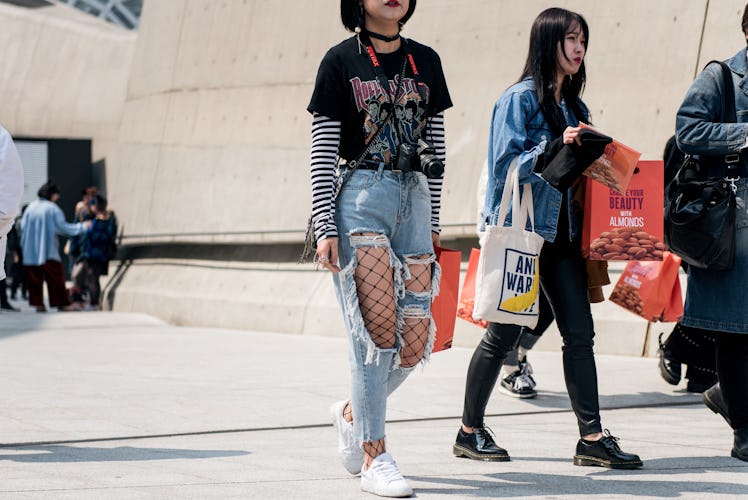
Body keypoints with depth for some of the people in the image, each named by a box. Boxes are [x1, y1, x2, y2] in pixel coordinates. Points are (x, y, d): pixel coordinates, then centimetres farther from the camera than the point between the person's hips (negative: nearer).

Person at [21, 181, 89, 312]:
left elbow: (23, 226, 4)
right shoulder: (52, 208, -8)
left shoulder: (31, 207, 4)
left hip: (31, 251, 4)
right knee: (56, 277, 1)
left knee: (34, 277, 7)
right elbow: (63, 227, -5)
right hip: (48, 250, -4)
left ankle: (38, 304, 3)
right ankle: (62, 303, 1)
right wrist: (82, 226, 6)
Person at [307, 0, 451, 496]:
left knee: (415, 340, -1)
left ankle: (352, 412, 25)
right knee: (378, 328, -11)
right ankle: (373, 456, -5)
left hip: (413, 199, 5)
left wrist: (433, 222, 13)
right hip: (361, 199, -4)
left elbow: (435, 146, 16)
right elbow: (322, 151, -2)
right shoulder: (341, 61, 1)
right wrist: (325, 226, -9)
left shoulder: (425, 62, 13)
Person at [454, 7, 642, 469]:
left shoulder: (575, 107, 16)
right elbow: (505, 163, -15)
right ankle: (470, 431, 13)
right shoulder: (521, 98, -6)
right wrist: (555, 149, -24)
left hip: (561, 232, 7)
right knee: (505, 333, 0)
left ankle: (592, 438, -1)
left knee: (580, 331, -1)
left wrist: (592, 161, 2)